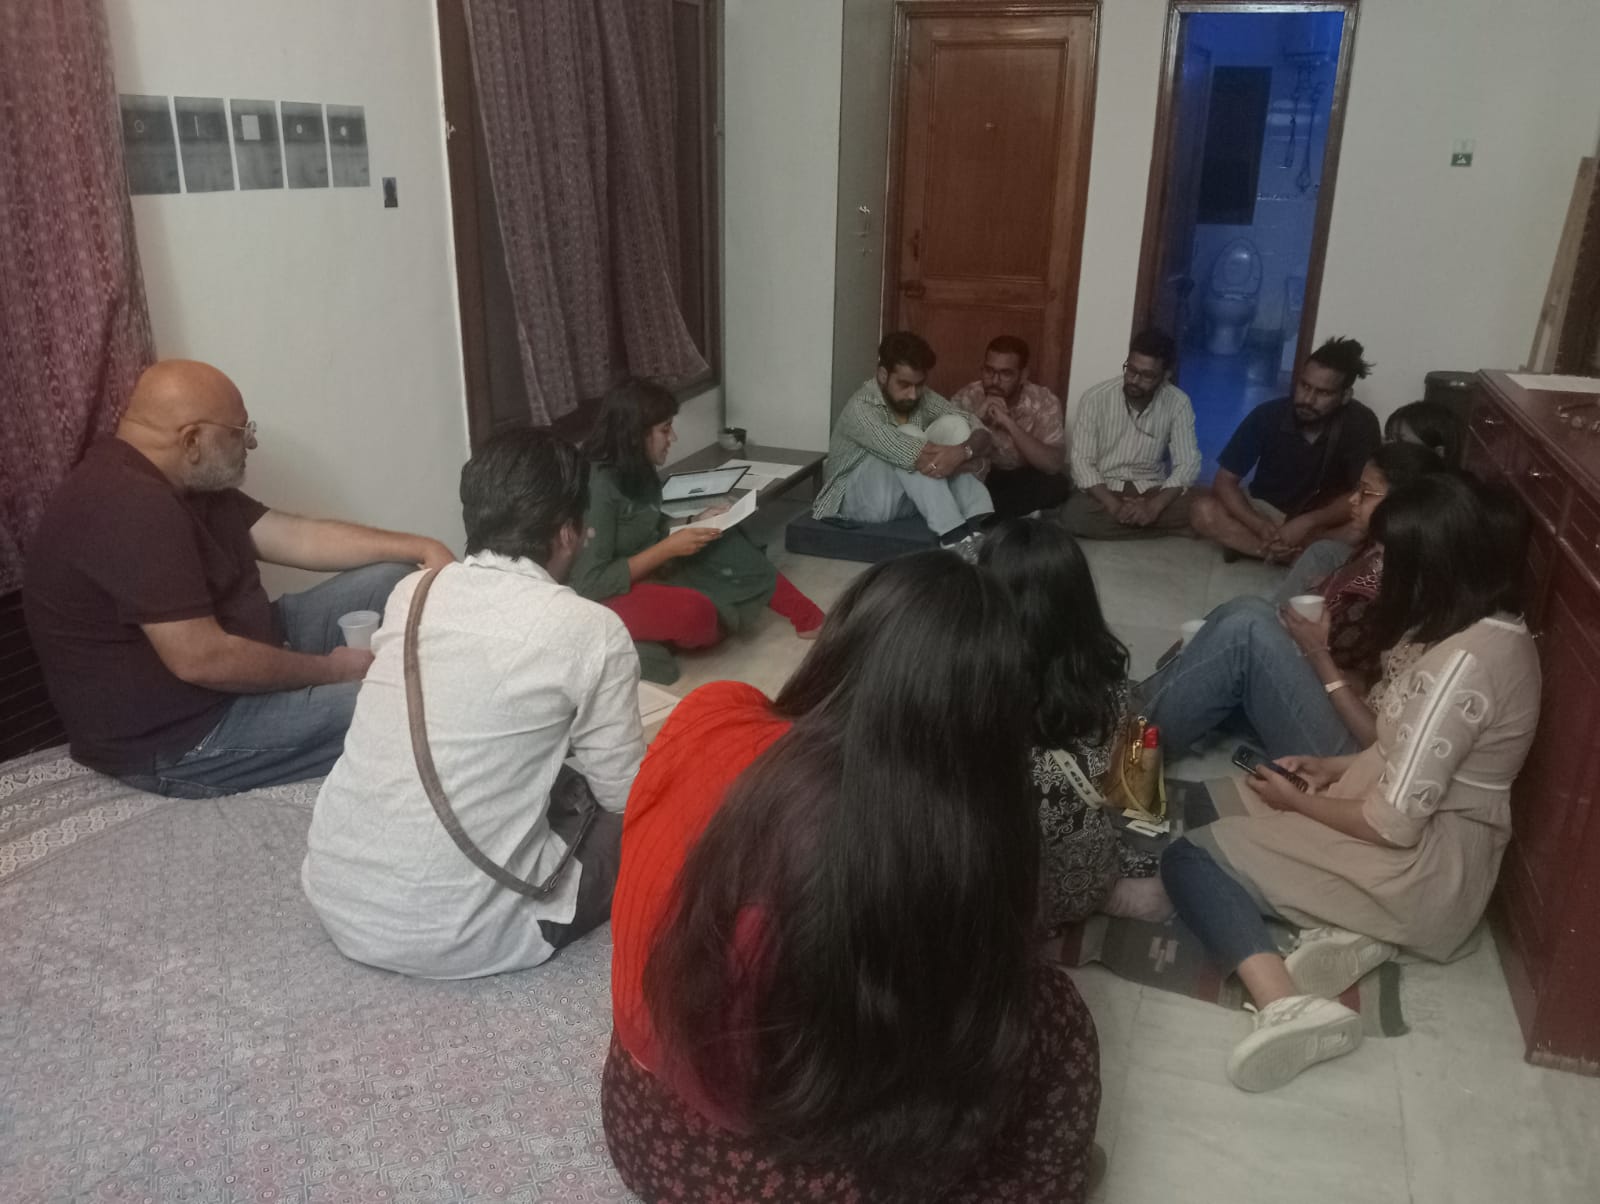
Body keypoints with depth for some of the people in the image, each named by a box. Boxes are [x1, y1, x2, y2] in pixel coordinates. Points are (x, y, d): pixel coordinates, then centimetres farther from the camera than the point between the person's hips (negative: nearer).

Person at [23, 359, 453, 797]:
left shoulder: (180, 483, 5)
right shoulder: (129, 506, -28)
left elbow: (299, 537, 6)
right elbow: (202, 660, -30)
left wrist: (421, 548, -2)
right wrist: (331, 670, -18)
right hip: (178, 737, -10)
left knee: (389, 580, 6)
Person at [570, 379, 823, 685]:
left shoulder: (635, 471, 2)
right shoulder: (597, 486, -25)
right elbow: (588, 583, -27)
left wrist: (695, 524, -2)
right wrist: (669, 548, -24)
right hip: (609, 595, -10)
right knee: (695, 611, -36)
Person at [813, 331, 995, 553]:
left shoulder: (924, 399, -3)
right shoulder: (860, 408, -23)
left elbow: (984, 435, -12)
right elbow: (910, 454, -37)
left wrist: (964, 451, -34)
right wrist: (966, 453, -30)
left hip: (904, 500, 6)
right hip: (858, 500, -6)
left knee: (953, 427, -16)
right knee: (910, 456, -33)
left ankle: (983, 525, -31)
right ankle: (954, 537, -37)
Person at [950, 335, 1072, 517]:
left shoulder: (1044, 402, -17)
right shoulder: (965, 398, -14)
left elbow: (1053, 465, -28)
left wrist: (1009, 424, -35)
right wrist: (976, 419, -33)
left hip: (1023, 479, 0)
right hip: (980, 478, 0)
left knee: (1057, 485, -31)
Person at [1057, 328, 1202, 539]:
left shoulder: (1178, 403, -8)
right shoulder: (1095, 398, -12)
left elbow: (1187, 464, -10)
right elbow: (1082, 462, -13)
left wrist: (1153, 507, -28)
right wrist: (1115, 507, -28)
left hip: (1151, 490, 0)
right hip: (1104, 491, 0)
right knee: (1073, 515, -34)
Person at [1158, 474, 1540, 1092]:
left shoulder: (1464, 662, -26)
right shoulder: (1494, 632, 4)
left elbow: (1394, 823, -24)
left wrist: (1299, 801, -9)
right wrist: (1336, 767, 6)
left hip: (1422, 870, -10)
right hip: (1441, 849, 10)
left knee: (1188, 854, -10)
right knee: (1231, 812, 18)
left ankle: (1287, 1006, -28)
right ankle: (1350, 929, 0)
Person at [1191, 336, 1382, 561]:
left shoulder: (1361, 424, -19)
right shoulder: (1267, 415, -17)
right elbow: (1225, 481, -16)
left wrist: (1307, 522, -34)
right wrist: (1259, 526, -33)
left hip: (1323, 521, -1)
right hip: (1265, 511, 1)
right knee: (1205, 512, -28)